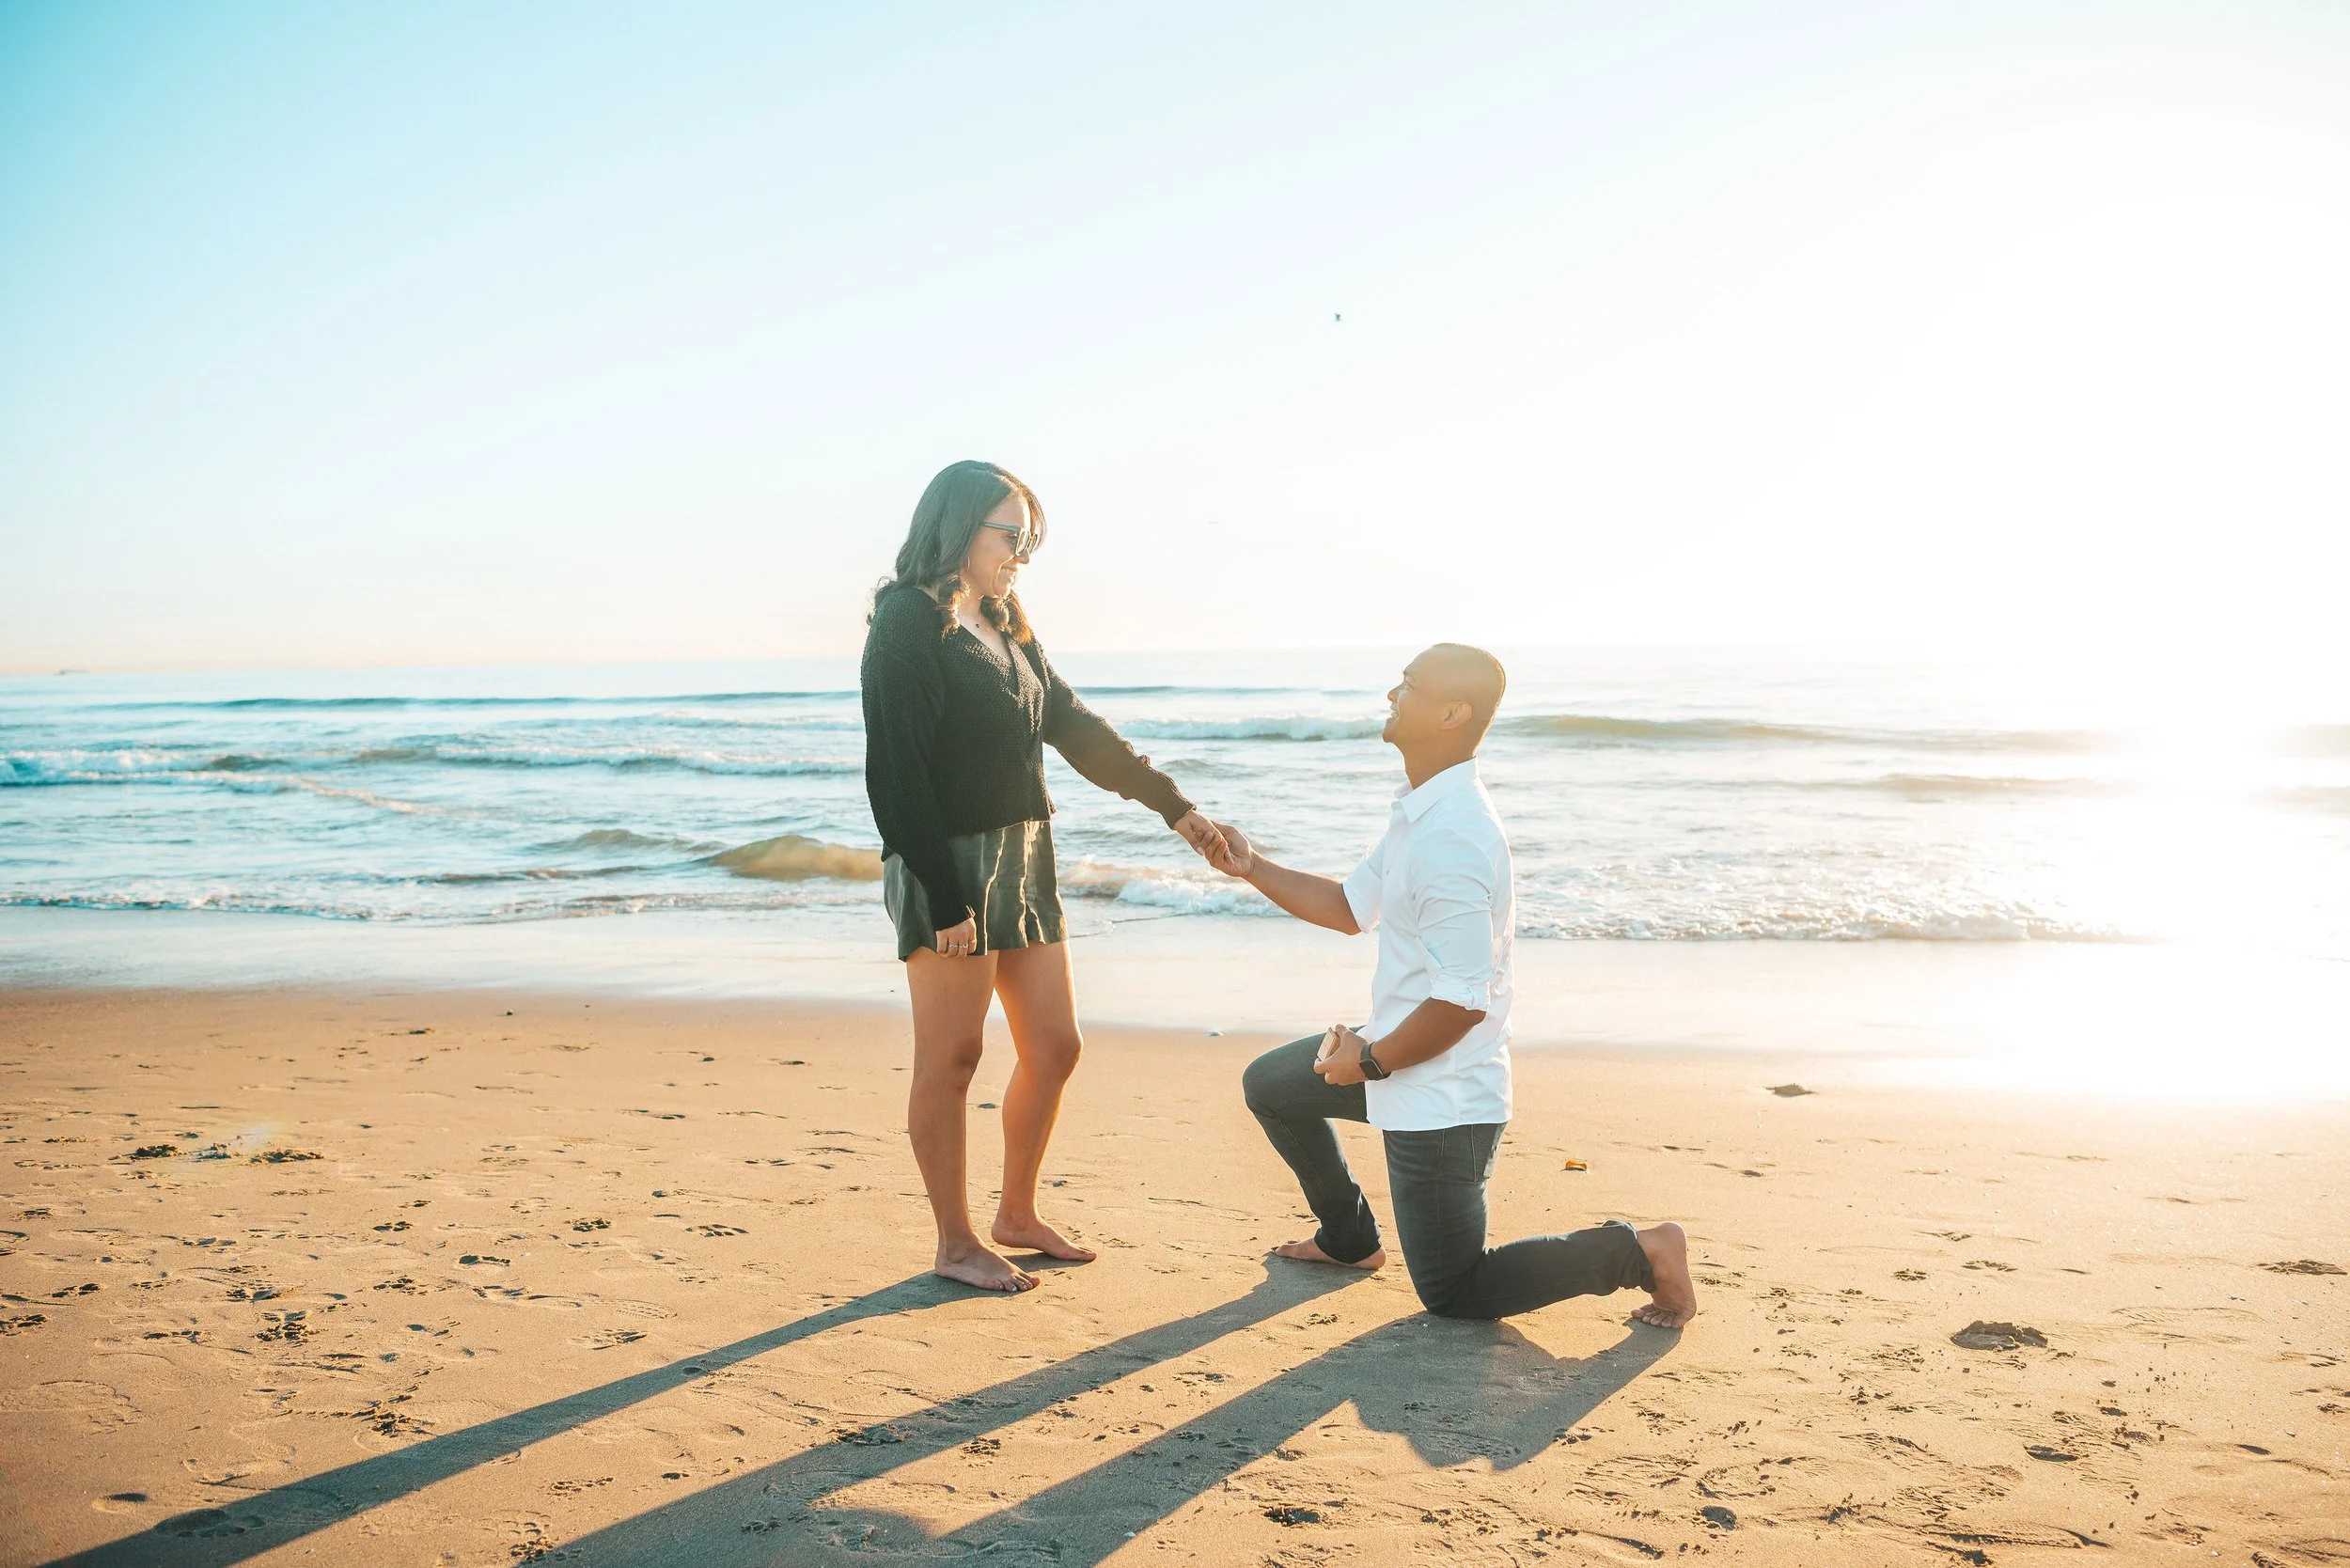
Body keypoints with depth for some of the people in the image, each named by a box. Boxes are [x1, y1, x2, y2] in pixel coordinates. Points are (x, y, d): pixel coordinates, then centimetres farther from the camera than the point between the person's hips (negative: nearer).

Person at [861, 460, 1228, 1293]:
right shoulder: (907, 624, -10)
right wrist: (944, 900, -20)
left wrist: (1173, 805, 17)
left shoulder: (1004, 628, 16)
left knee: (1054, 1047, 11)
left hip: (1024, 864, 8)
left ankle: (1017, 1215, 28)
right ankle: (955, 1241, 16)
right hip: (949, 870, -8)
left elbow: (1077, 730, 20)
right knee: (951, 1057, 2)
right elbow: (897, 772, -16)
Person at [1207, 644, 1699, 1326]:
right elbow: (1352, 907, 17)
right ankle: (1349, 1239, 37)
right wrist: (1250, 867, 9)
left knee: (1453, 1294, 4)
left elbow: (1462, 1001, -28)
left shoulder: (1453, 837, -29)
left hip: (1441, 1099, -10)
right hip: (1398, 1051, 10)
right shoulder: (1419, 811, 4)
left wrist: (1371, 1062, -15)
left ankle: (1637, 1252, 7)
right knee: (1269, 1084, 25)